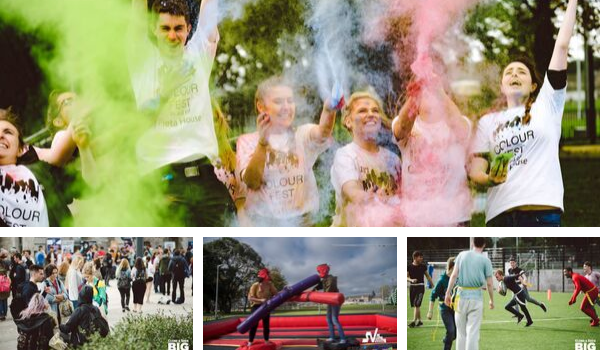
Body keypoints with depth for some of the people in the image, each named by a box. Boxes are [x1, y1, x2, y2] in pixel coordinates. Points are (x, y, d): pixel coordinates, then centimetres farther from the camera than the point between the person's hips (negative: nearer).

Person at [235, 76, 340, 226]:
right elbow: (251, 181, -12)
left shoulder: (303, 135, 5)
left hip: (300, 223, 1)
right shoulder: (248, 141, 4)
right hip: (261, 222, -1)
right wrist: (263, 141, -25)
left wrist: (329, 110, -42)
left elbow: (322, 134, -20)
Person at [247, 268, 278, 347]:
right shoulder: (255, 286, -19)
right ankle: (250, 342, -1)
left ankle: (266, 340, 22)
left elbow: (275, 293, -6)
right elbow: (250, 298, -23)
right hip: (256, 306, -4)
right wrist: (260, 300, -33)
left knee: (266, 324, 10)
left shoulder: (269, 284, -10)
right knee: (254, 324, -6)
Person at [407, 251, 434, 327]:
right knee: (414, 305, 8)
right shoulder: (409, 266, 0)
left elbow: (428, 276, 12)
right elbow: (406, 277, -2)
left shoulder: (423, 266, 2)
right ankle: (419, 321, 23)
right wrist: (411, 280, -23)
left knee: (417, 304, -14)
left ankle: (414, 321, -16)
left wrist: (433, 286, 13)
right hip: (412, 287, 2)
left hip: (420, 287, -2)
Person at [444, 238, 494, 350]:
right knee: (473, 332, -2)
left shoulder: (462, 255, 6)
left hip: (461, 296, 2)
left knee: (461, 332, 11)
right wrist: (492, 300, 10)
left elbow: (454, 275, -1)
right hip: (476, 297, -2)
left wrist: (448, 293, -2)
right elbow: (489, 283, -1)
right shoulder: (485, 260, 0)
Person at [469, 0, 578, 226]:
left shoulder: (547, 105, 14)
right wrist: (489, 179, -15)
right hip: (500, 214, 2)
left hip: (541, 209, -2)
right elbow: (475, 170, 8)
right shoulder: (488, 121, 20)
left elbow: (562, 46, 10)